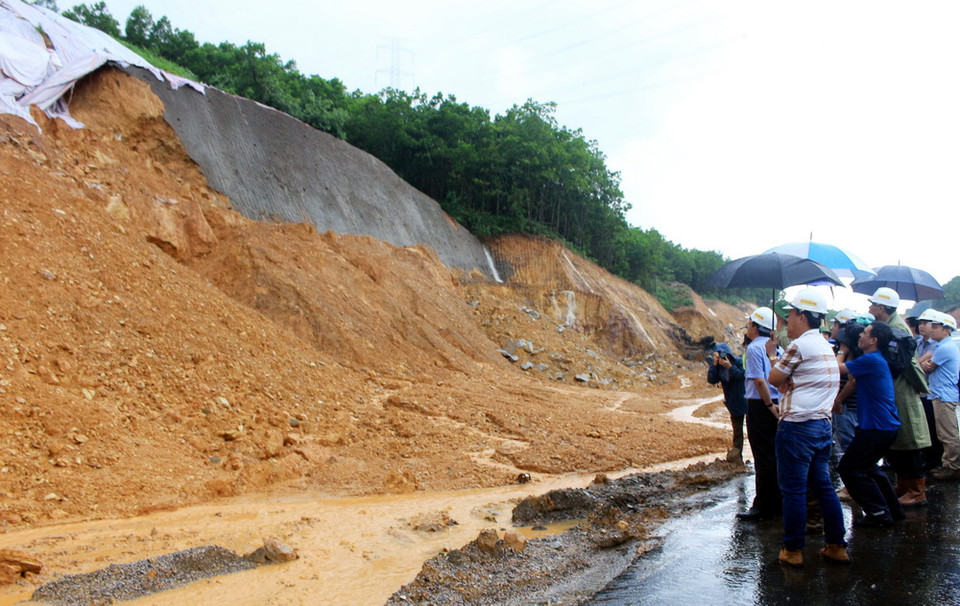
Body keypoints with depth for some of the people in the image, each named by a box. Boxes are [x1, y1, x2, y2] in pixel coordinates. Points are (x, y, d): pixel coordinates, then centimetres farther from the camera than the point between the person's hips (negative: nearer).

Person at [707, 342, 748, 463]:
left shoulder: (739, 362, -16)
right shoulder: (719, 366, -3)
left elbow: (743, 376, -28)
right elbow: (711, 380, -13)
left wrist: (730, 367, -32)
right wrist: (714, 364, -19)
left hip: (745, 402, -5)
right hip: (734, 403, 5)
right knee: (737, 430, 12)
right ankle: (736, 457, 17)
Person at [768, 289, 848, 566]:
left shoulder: (799, 345, -15)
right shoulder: (826, 346, 14)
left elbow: (774, 379, -6)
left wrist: (775, 359, 9)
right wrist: (789, 383, -3)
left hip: (797, 427, -9)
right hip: (823, 425, 9)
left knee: (793, 489, 1)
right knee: (823, 486, 16)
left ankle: (793, 550, 9)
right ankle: (836, 546, 21)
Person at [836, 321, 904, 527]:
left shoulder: (871, 360, -19)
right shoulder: (876, 360, 14)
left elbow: (838, 368, -15)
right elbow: (853, 380, 18)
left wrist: (843, 351, 4)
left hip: (877, 427, -11)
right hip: (886, 425, 11)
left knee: (849, 468, -4)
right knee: (866, 467, 23)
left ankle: (879, 514, 1)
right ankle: (893, 510, 29)